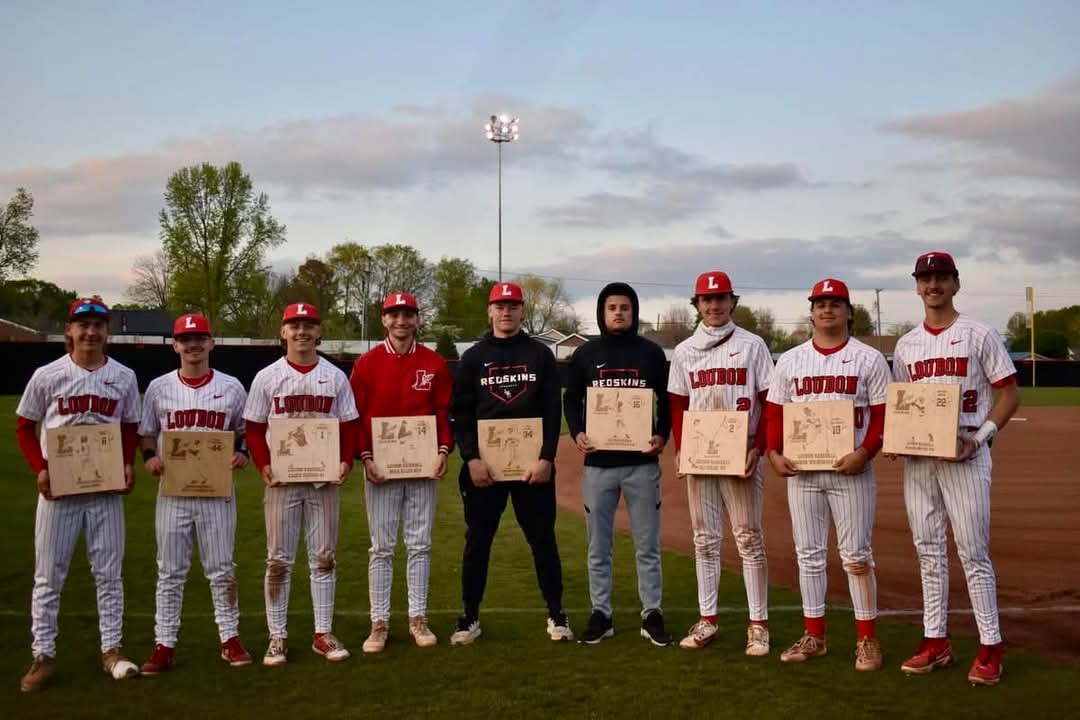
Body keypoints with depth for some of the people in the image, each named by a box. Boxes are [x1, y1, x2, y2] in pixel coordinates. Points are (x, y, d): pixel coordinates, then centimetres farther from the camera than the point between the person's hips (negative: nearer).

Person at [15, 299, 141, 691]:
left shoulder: (124, 377, 1)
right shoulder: (47, 375, -3)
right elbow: (24, 427, 4)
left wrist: (128, 464, -6)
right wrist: (40, 469, -9)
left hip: (107, 487, 2)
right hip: (58, 487, -1)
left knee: (109, 571, 7)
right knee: (48, 574, 4)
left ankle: (111, 650, 17)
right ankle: (43, 655, 14)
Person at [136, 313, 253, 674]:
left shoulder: (231, 387, 3)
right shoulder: (159, 387, 3)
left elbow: (245, 432, 12)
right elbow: (145, 434, 10)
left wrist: (242, 453, -9)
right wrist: (149, 457, -10)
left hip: (218, 491, 0)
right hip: (173, 491, 0)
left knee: (222, 569, 7)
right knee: (170, 571, 5)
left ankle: (230, 638, 18)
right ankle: (164, 645, 14)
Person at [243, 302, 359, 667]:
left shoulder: (335, 376, 5)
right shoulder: (267, 377, 2)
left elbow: (348, 426, 6)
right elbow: (253, 428, 3)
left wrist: (346, 461, -10)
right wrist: (264, 466, -11)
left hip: (324, 479, 1)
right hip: (282, 480, -1)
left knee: (324, 558, 7)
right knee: (278, 560, 3)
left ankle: (323, 633, 17)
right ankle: (277, 637, 13)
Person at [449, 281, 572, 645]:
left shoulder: (540, 355, 6)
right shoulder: (473, 357, 6)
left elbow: (553, 411, 1)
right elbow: (460, 414, 2)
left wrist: (546, 457, -10)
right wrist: (471, 458, -10)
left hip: (533, 463, 0)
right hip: (483, 464, 0)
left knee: (543, 540, 6)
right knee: (477, 541, 6)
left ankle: (556, 615, 18)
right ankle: (470, 618, 17)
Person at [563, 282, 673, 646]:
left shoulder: (651, 352, 4)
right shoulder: (586, 353, 5)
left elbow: (667, 400, 7)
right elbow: (571, 399, 9)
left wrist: (662, 435, -10)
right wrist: (577, 433, -8)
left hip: (642, 463, 0)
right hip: (598, 463, 1)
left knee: (647, 545, 6)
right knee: (598, 546, 8)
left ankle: (652, 614, 17)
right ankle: (600, 615, 18)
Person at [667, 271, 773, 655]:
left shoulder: (751, 345, 1)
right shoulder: (684, 351, 9)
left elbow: (769, 402, -1)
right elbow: (677, 406, 11)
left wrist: (758, 448, -12)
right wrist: (680, 449, -2)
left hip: (741, 456, -3)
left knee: (749, 539, -1)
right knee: (704, 540, 8)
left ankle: (758, 623, 5)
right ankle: (707, 620, 16)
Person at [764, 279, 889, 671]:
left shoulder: (869, 358, 1)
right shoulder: (790, 360, 9)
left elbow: (884, 414, -2)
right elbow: (775, 412, 9)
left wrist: (865, 452, -17)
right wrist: (773, 452, -6)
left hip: (850, 469, -3)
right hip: (800, 470, 3)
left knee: (857, 556, 0)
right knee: (809, 554, 9)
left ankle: (867, 639, 11)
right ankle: (813, 636, 19)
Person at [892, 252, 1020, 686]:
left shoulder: (979, 335, -1)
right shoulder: (906, 345, 13)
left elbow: (1009, 394, -3)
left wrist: (980, 437, -15)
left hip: (965, 452, -5)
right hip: (917, 456, 5)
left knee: (973, 552, -4)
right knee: (929, 551, 9)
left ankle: (991, 647, 6)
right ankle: (936, 642, 17)